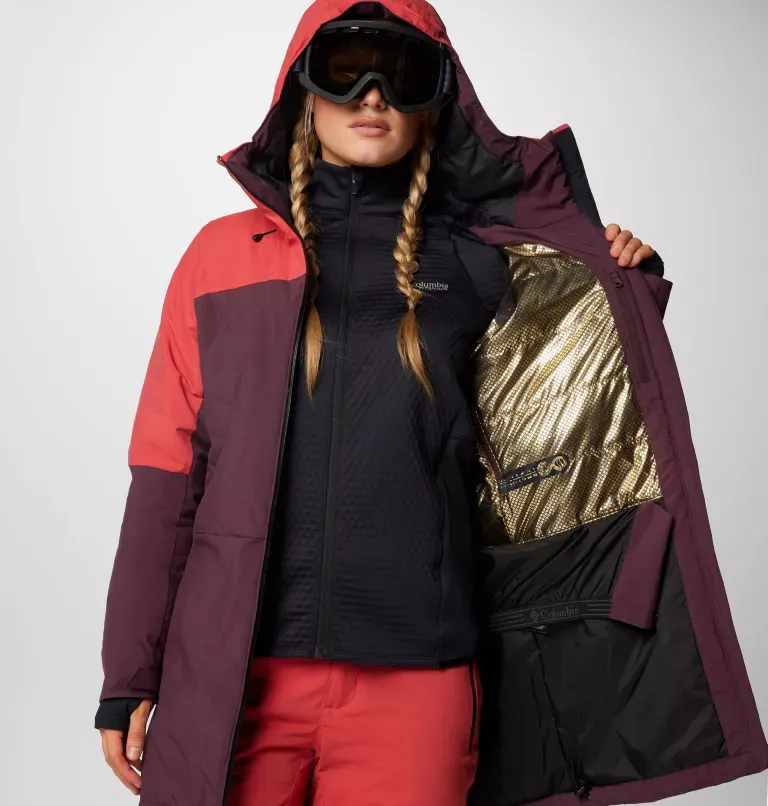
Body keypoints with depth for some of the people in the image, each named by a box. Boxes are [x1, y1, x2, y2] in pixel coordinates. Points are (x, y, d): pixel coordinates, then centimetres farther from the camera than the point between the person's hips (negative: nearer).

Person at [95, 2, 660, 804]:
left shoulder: (474, 264, 8)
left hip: (411, 675, 1)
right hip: (231, 670, 0)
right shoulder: (224, 251, 6)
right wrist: (129, 674, 2)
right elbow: (168, 466, 3)